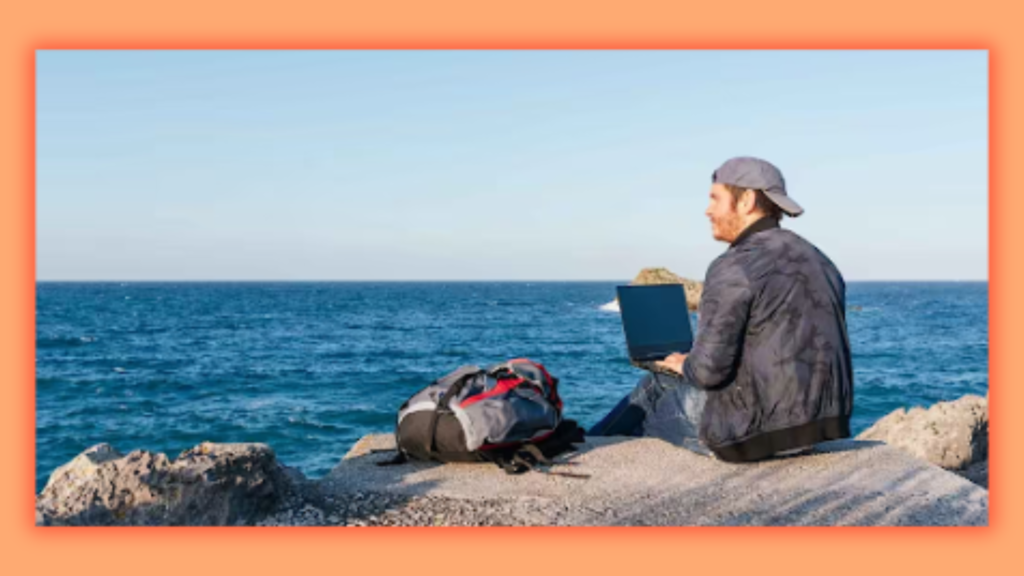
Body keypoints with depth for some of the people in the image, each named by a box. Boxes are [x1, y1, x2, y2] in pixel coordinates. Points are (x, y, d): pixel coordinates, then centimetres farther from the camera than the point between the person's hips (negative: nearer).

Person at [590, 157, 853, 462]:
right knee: (659, 383, 25)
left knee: (657, 388, 20)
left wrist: (685, 365, 2)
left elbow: (709, 368, -21)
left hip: (758, 432, -8)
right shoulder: (820, 261, 9)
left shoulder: (734, 267, -17)